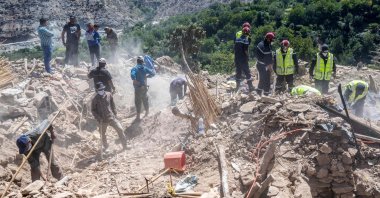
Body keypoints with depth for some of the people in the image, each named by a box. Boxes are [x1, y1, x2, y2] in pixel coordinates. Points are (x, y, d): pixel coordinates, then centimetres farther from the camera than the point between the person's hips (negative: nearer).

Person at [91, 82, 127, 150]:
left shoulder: (109, 95, -3)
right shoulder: (95, 99, -10)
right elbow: (93, 110, -2)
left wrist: (114, 113, 7)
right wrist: (98, 118, -10)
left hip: (111, 117, 1)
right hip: (103, 120, -1)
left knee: (120, 129, -6)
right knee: (102, 134, 13)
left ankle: (125, 146, 7)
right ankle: (105, 147, 38)